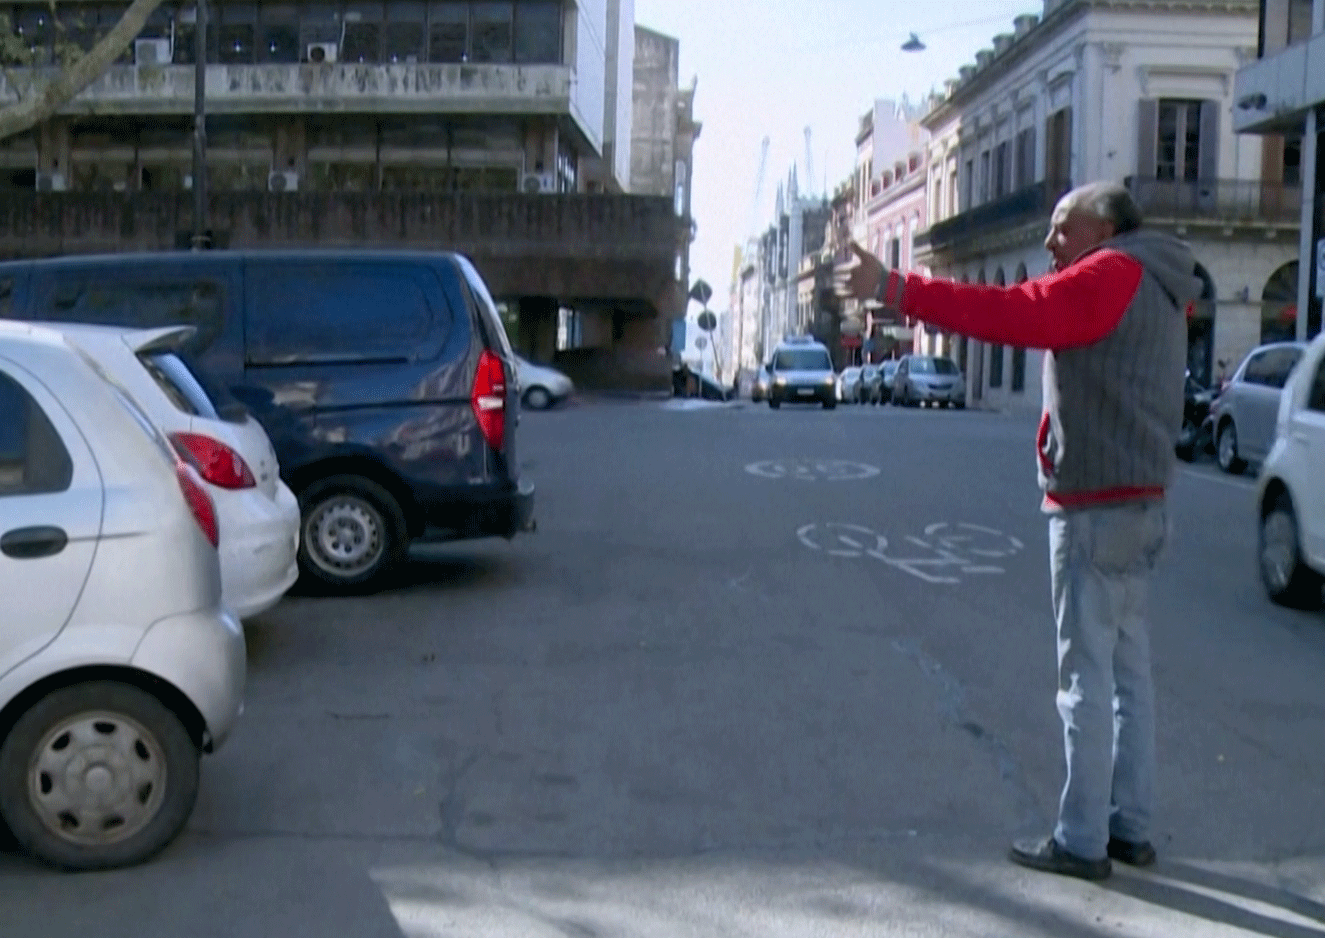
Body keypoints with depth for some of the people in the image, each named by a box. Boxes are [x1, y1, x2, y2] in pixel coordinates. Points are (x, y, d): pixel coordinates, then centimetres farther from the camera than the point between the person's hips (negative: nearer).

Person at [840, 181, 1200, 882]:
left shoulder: (1112, 275, -13)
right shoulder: (1153, 290, 17)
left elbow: (1011, 313, -24)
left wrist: (892, 289, -25)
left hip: (1095, 509, -10)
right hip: (1139, 505, 10)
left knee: (1087, 677, -4)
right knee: (1128, 672, 14)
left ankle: (1081, 841, 2)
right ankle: (1130, 826, 22)